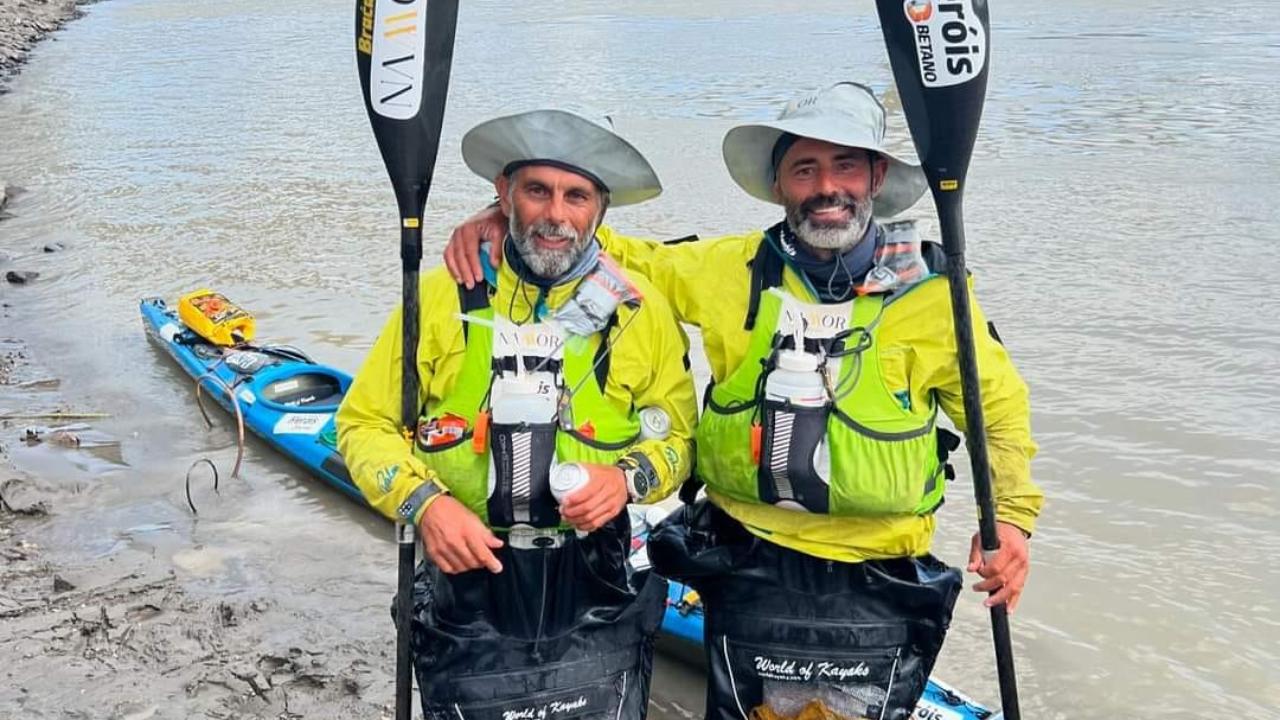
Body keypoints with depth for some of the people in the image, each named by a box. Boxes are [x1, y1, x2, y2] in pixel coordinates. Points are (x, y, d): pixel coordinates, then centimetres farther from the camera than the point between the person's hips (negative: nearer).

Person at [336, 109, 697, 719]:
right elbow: (365, 423, 1)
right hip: (467, 581, 0)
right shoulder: (441, 297, -5)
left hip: (597, 602, 1)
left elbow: (676, 434, 7)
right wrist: (424, 502, -15)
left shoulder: (641, 310, -1)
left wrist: (628, 479, -13)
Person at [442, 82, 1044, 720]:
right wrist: (508, 219, -8)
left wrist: (1011, 514, -8)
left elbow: (997, 403, 5)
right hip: (750, 568, 1)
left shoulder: (931, 292, -7)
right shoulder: (728, 271, -5)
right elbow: (622, 258, 5)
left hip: (877, 586, -1)